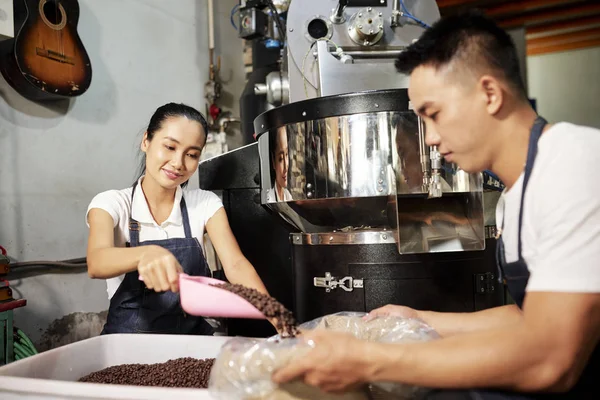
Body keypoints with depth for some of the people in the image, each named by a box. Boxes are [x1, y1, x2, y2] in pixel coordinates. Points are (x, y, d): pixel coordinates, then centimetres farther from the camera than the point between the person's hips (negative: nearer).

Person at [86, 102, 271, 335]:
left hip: (192, 336, 2)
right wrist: (147, 254, -46)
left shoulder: (205, 204, 0)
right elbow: (96, 264, -25)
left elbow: (235, 265, -11)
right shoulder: (111, 203, -6)